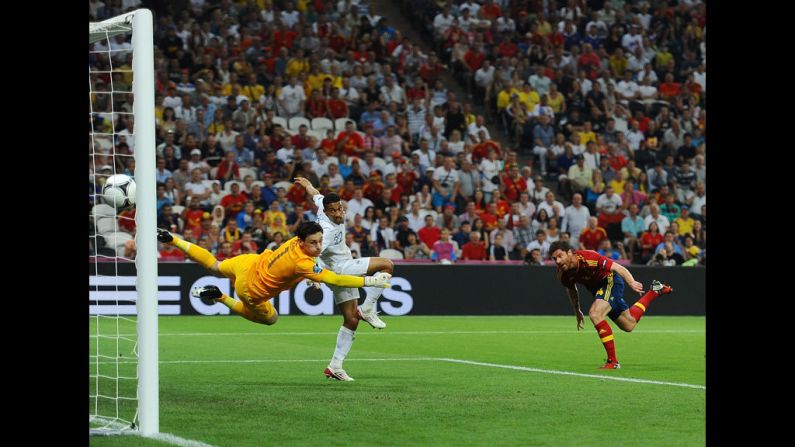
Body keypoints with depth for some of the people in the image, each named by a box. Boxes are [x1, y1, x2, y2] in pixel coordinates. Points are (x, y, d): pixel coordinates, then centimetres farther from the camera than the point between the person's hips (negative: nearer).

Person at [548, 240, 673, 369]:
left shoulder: (588, 258, -35)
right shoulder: (563, 274, -17)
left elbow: (618, 268, -32)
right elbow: (571, 289, 7)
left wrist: (631, 282, -49)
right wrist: (577, 312, 17)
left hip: (611, 280, -7)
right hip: (596, 286, 7)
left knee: (595, 314, -30)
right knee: (628, 325, 18)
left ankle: (613, 361, -21)